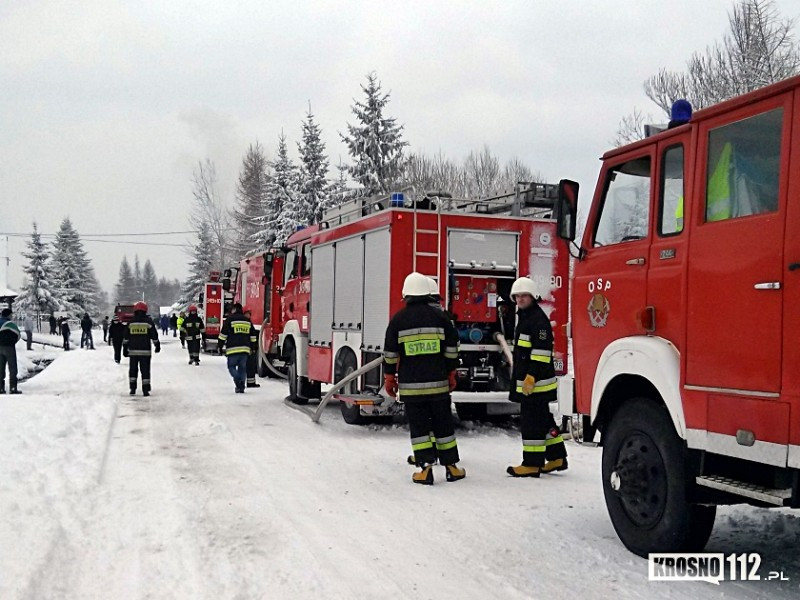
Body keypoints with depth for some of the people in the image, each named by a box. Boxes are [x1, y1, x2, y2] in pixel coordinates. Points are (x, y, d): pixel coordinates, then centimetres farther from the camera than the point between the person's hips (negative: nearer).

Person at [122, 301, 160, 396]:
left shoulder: (131, 322, 4)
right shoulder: (148, 321, -1)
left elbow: (125, 337, 6)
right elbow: (154, 335, 2)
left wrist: (125, 348, 13)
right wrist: (157, 345, 14)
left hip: (133, 350, 2)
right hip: (145, 351, -2)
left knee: (133, 369, 11)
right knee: (145, 370, 1)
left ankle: (133, 388, 9)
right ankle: (146, 390, -2)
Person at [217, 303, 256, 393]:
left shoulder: (230, 319, -1)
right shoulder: (247, 320, 15)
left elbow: (223, 334, -2)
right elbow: (252, 336, 18)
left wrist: (220, 346, 5)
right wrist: (251, 347, 24)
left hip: (233, 349, -4)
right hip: (245, 349, 4)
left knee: (231, 366, 5)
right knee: (242, 367, 10)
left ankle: (238, 381, -17)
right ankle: (241, 387, 7)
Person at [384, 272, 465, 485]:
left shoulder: (398, 319, -3)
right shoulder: (440, 316, 1)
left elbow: (390, 353, 0)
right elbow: (451, 350, 4)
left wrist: (389, 378, 10)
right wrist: (451, 375, 15)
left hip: (410, 385, -1)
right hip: (438, 383, 1)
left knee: (419, 427, 4)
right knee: (443, 425, 10)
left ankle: (425, 468, -1)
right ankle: (451, 467, 15)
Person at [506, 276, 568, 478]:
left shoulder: (538, 319, -14)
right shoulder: (523, 317, 18)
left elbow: (542, 351, -22)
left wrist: (531, 377, -24)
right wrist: (518, 377, 26)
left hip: (536, 382, -11)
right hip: (525, 381, 11)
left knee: (532, 422, -6)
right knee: (544, 419, 15)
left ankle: (532, 463, 0)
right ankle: (557, 458, 23)